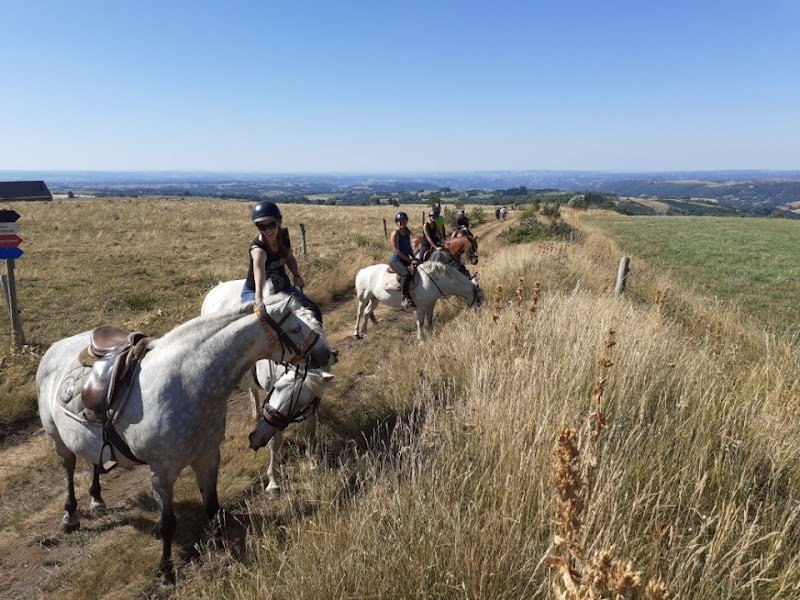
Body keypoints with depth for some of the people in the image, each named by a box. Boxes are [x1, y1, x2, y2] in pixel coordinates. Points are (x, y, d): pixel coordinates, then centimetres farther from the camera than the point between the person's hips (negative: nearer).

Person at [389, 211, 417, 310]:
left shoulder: (407, 233, 12)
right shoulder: (395, 234, -12)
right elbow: (397, 251, -17)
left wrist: (414, 258, 2)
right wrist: (410, 261, -17)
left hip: (406, 259, 9)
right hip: (396, 260, -9)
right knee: (407, 274, -35)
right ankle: (405, 299, -31)